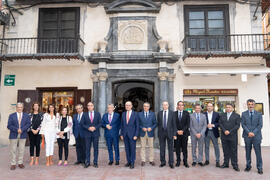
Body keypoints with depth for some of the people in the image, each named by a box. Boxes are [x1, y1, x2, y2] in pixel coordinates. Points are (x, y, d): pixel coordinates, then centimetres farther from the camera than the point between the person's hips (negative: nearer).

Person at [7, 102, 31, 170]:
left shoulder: (26, 116, 7)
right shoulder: (11, 116, 5)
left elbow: (28, 124, -4)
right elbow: (9, 126, -4)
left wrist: (22, 129, -17)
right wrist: (17, 130, -16)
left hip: (23, 135, 1)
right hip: (13, 135, -1)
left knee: (21, 150, 6)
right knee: (13, 150, 2)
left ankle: (20, 163, 17)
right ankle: (13, 164, 12)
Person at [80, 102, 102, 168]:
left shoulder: (97, 114, 6)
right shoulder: (84, 114, 6)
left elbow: (100, 123, 3)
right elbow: (82, 123, 1)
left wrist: (95, 127, -13)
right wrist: (88, 128, -13)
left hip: (95, 133, 0)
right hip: (87, 133, 0)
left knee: (96, 148, 4)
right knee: (87, 148, 4)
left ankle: (95, 162, 14)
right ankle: (87, 162, 15)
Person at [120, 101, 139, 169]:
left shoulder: (135, 114, -4)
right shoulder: (123, 114, 7)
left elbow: (137, 125, -4)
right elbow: (122, 125, 10)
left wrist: (136, 135, -10)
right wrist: (121, 134, 5)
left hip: (132, 134, -3)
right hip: (125, 134, 4)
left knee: (132, 149, 2)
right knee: (127, 148, 10)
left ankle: (132, 163, 11)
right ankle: (128, 161, 22)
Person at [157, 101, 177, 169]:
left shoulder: (172, 113, 0)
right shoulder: (159, 113, 5)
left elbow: (174, 124, 0)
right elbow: (158, 123, 8)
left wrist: (174, 134, -4)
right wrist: (158, 132, 3)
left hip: (169, 132, -1)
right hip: (161, 133, 2)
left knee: (170, 148, 4)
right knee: (162, 148, 9)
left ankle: (171, 163, 14)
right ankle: (163, 162, 21)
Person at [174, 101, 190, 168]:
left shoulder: (186, 113, 4)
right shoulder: (174, 113, 5)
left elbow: (188, 124, -1)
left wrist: (182, 130, -11)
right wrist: (177, 131, -9)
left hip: (184, 133, -1)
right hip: (176, 133, 1)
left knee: (184, 148, 3)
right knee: (177, 148, 5)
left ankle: (185, 162, 12)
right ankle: (178, 161, 15)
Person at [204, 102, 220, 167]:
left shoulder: (216, 114, 3)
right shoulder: (203, 114, 3)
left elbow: (219, 123, -1)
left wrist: (213, 125, -15)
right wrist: (206, 125, -14)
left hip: (214, 132, 0)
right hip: (206, 132, 1)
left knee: (216, 147, 3)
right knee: (206, 146, 8)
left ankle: (217, 161, 11)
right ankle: (207, 160, 18)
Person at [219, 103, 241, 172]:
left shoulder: (237, 115, 3)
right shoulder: (222, 115, 12)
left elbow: (237, 125, -5)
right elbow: (220, 124, 4)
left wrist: (230, 131, -13)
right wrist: (224, 131, -11)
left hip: (233, 136, -2)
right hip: (224, 136, 3)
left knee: (233, 151, 2)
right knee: (225, 150, 8)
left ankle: (235, 165, 10)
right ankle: (226, 163, 16)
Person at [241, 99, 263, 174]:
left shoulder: (259, 114, 6)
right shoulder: (244, 114, 7)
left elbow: (260, 125, -1)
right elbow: (243, 124, 1)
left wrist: (254, 133, -12)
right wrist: (248, 132, -12)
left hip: (256, 136, -1)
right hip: (247, 136, 1)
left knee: (258, 152, 0)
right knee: (248, 152, 8)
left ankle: (259, 168, 9)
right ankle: (248, 166, 17)